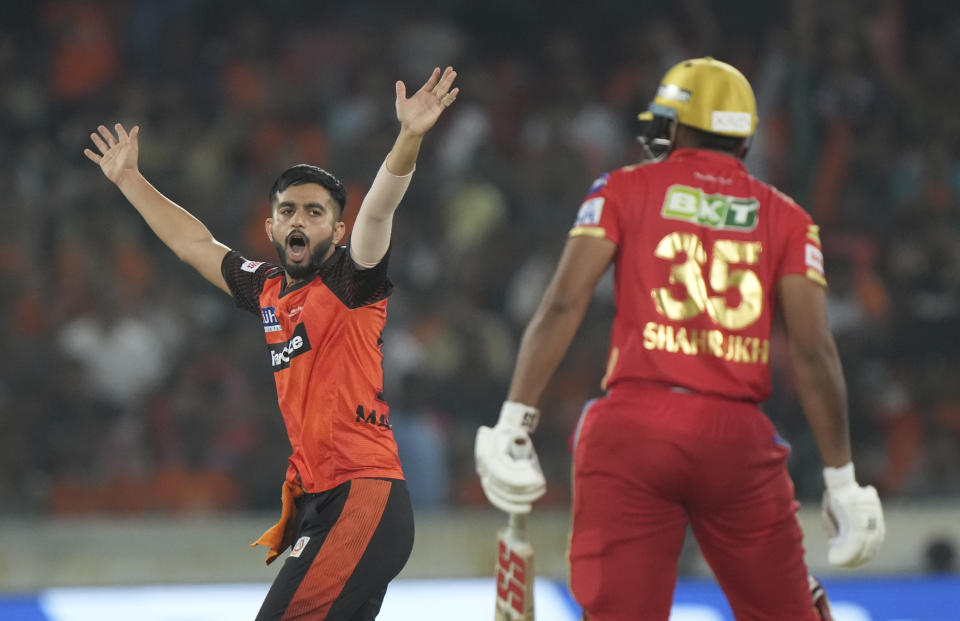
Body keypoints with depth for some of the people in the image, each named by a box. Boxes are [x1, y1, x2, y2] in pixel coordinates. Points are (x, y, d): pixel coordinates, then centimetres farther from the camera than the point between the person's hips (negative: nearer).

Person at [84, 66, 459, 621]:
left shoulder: (350, 282, -4)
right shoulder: (268, 290, 16)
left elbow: (378, 210, -21)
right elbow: (195, 243, 31)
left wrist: (410, 138, -37)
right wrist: (129, 180, 38)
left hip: (363, 497, -8)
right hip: (314, 501, 8)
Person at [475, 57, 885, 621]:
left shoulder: (626, 190, 9)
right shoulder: (786, 219, 11)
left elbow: (563, 306, -3)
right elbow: (814, 353, 2)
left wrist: (513, 424, -4)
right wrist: (842, 478, 6)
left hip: (633, 428, -1)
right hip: (739, 437, 1)